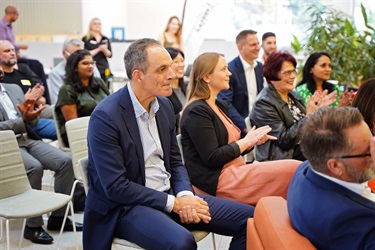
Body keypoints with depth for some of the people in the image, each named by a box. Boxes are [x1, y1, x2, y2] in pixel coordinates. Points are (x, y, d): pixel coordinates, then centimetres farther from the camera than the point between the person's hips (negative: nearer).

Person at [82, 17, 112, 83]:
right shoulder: (85, 39, 3)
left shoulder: (106, 39, 13)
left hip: (104, 69, 3)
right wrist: (98, 49, -12)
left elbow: (110, 55, 8)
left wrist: (105, 49, -13)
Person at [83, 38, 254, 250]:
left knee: (250, 218, -2)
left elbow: (175, 162, 12)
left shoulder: (165, 105, 6)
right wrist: (174, 203, -18)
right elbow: (115, 187, -19)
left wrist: (185, 195, -9)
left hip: (170, 194, 7)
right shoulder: (105, 117, -16)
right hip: (126, 206, -7)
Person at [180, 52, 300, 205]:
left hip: (235, 171, 9)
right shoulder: (196, 112, -11)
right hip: (217, 181, -9)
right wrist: (247, 141, -8)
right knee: (293, 170, -20)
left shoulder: (220, 106, 18)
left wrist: (254, 139, -1)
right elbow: (212, 157, -17)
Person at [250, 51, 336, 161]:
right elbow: (284, 141, -17)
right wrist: (308, 116, -18)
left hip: (306, 154, 8)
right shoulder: (264, 104, -11)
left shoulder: (294, 95, 11)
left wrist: (318, 108, 1)